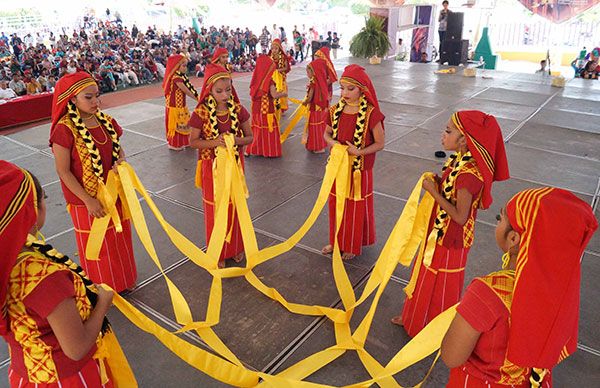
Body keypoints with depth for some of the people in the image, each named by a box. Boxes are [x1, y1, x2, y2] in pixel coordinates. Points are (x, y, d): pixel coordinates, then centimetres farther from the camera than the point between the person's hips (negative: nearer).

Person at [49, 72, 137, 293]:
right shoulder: (65, 129, -19)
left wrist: (121, 161, -14)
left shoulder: (106, 121, -2)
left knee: (119, 239, 20)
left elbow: (118, 149, 10)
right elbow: (63, 171, -17)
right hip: (88, 200, -5)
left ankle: (124, 279, 43)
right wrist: (88, 200, -19)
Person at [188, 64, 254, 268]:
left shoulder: (238, 109, -8)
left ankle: (236, 246, 38)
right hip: (212, 167, -2)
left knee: (235, 206, 16)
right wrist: (214, 142, -25)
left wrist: (237, 140, -23)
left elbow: (249, 137, -1)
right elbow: (193, 142, -8)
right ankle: (218, 252, 32)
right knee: (215, 209, 12)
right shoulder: (201, 113, -15)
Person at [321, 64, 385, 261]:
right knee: (336, 205, 18)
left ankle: (353, 246, 32)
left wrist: (359, 152, -26)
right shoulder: (335, 110, -3)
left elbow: (380, 143, -12)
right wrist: (332, 143, -13)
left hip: (359, 170, -5)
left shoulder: (371, 114, -18)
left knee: (356, 208, 12)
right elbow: (327, 133, 10)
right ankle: (336, 241, 39)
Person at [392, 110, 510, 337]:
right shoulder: (459, 159, -4)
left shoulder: (468, 174, -31)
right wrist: (436, 183, -8)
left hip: (450, 240, -9)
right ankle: (415, 318, 48)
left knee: (441, 285, 14)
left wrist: (434, 192, -25)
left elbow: (460, 216, -28)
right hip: (438, 233, 9)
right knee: (426, 277, 25)